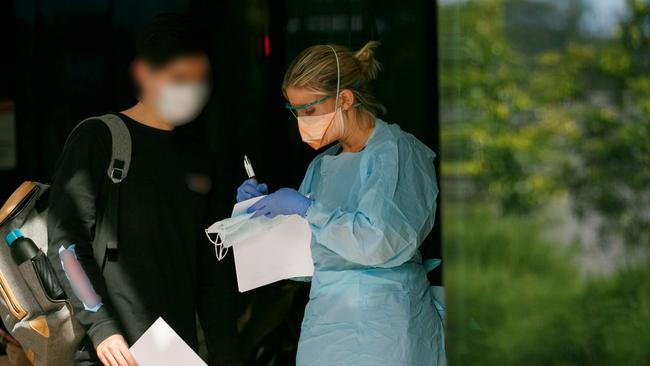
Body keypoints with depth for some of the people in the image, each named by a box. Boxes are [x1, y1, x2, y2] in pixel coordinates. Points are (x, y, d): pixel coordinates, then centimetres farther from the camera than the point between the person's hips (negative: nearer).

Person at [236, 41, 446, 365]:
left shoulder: (396, 153, -8)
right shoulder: (321, 166, 14)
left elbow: (380, 242, -23)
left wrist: (306, 208, -14)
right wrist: (262, 207, 5)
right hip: (323, 325, 6)